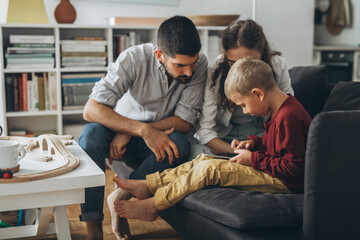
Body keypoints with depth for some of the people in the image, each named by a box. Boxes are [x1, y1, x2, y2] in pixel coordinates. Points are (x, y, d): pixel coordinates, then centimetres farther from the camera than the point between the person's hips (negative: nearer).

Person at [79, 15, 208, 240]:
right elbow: (91, 110, -29)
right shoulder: (134, 59, -23)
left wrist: (130, 134, -25)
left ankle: (121, 198, -13)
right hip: (120, 134, -1)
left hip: (159, 138, 2)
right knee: (93, 132, -33)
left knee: (180, 144, -31)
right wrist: (143, 130, -40)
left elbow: (185, 121, -17)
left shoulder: (200, 64, -17)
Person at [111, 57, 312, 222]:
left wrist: (253, 159, -20)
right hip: (269, 169, 11)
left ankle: (152, 206, -7)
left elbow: (293, 167, -26)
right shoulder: (282, 109, 8)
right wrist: (254, 142, 5)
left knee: (210, 169, -18)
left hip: (283, 182, -10)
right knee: (204, 159, 3)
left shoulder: (289, 118, -25)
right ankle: (148, 186, 5)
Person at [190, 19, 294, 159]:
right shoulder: (215, 74, -21)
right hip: (221, 136, -1)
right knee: (198, 153, -33)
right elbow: (205, 129, -19)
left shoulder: (277, 66, -16)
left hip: (260, 132, 2)